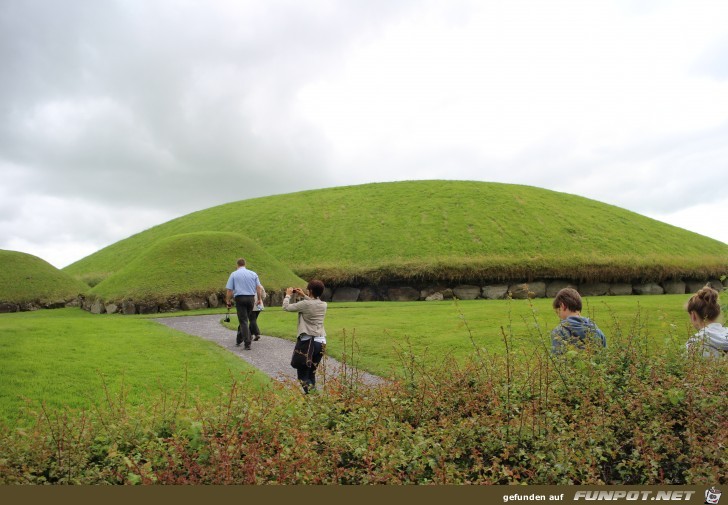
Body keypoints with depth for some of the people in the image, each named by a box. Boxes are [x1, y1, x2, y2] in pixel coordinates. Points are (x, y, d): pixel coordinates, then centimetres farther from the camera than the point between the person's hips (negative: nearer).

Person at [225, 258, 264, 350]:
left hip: (240, 298, -3)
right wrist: (259, 299, 13)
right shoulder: (253, 274, 8)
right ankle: (239, 340, 27)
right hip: (251, 298, 3)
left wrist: (228, 301, 8)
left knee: (243, 321, -2)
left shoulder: (233, 274, 3)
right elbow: (259, 288, 4)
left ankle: (247, 343, -9)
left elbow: (229, 290, -1)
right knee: (245, 319, 17)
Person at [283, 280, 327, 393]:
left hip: (308, 342, -6)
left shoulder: (305, 304, -12)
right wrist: (303, 295, 31)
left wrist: (288, 295, 14)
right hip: (321, 342, 6)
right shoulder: (324, 305, 6)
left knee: (303, 372, 1)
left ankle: (306, 393, -12)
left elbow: (286, 307, -2)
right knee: (312, 371, 18)